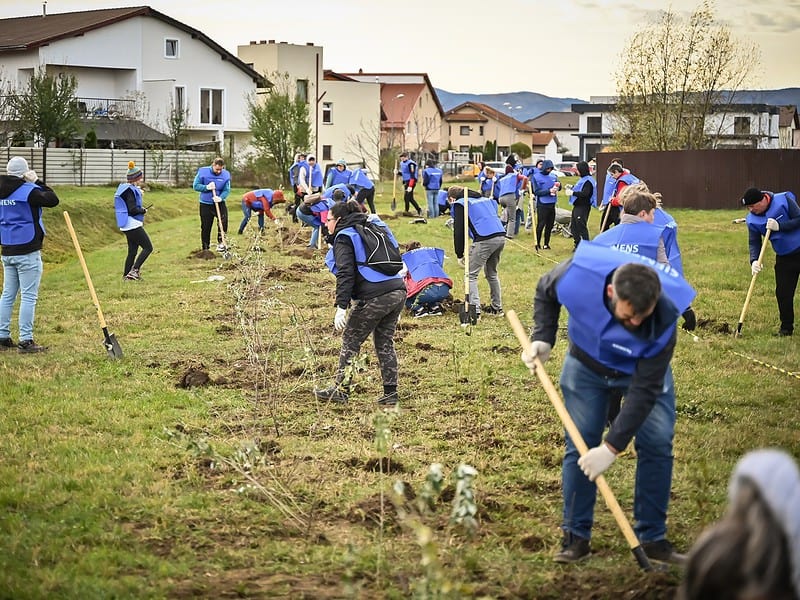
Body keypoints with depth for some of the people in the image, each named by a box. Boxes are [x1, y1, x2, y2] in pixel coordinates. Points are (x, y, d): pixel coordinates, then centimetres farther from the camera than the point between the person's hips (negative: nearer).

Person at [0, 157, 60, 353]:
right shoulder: (28, 190, -14)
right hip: (28, 252, -7)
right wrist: (37, 181, -2)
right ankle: (25, 341, -4)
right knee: (28, 296, -3)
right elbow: (53, 200, -11)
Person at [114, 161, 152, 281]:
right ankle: (134, 270, -13)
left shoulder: (124, 188, 14)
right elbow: (133, 209, -21)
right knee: (148, 247, -7)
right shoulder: (130, 190, -16)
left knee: (132, 251, 13)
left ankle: (126, 275, 14)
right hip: (133, 225, -10)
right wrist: (143, 210, -4)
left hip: (127, 226, 10)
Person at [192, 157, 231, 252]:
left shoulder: (225, 175, -8)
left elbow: (227, 190, -7)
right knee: (205, 227, 6)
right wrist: (206, 187, -24)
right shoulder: (203, 172, -11)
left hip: (219, 203, 0)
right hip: (205, 204, 0)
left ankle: (220, 243, -6)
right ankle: (206, 248, 16)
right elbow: (195, 186, -8)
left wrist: (221, 197, -26)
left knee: (223, 221, -20)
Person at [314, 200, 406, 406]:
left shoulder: (344, 238, 0)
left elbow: (345, 274, -12)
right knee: (385, 343, 16)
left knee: (350, 342, 6)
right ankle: (390, 393, 14)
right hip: (398, 291, 8)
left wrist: (341, 307, -17)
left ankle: (340, 390, 11)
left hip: (374, 297, -8)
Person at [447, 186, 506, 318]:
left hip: (485, 240, -7)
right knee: (492, 273, 25)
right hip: (501, 237, 7)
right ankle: (497, 308, 28)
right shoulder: (485, 199, 29)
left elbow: (458, 231, 2)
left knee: (471, 275, 1)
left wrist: (459, 255, 9)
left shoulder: (459, 204, 7)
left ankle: (475, 310, -8)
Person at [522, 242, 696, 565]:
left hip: (644, 371, -1)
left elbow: (645, 390, -33)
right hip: (587, 365, 1)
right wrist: (543, 338, -20)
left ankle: (653, 538, 5)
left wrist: (612, 447, -35)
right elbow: (545, 291, -9)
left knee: (657, 443, -9)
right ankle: (576, 536, 10)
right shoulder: (579, 273, -37)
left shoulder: (664, 317, -39)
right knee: (580, 445, -3)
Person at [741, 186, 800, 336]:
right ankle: (786, 327, 16)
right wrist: (754, 260, -19)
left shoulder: (783, 200, -16)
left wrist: (779, 226, -25)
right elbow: (754, 243, -2)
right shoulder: (752, 220, -6)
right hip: (784, 257, 4)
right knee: (783, 292, 2)